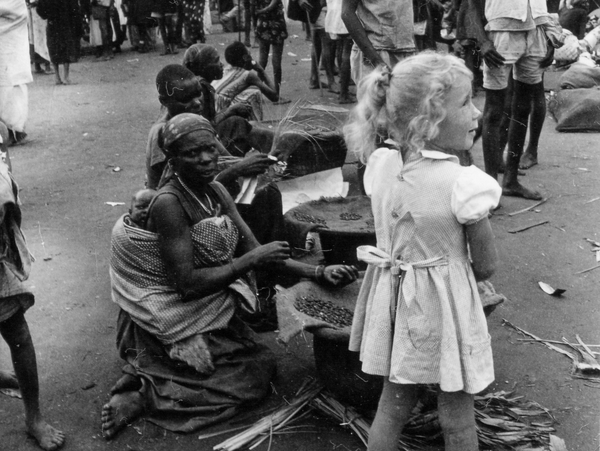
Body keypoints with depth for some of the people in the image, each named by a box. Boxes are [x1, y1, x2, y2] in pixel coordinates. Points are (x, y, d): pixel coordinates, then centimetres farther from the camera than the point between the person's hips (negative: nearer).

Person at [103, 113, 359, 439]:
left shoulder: (216, 191, 1)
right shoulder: (169, 203, -24)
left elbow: (253, 250, 2)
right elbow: (187, 284, -26)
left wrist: (317, 273, -8)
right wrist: (251, 261, -23)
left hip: (213, 310, 8)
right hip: (176, 322, -8)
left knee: (263, 361, 5)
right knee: (256, 374, -7)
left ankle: (149, 374, 8)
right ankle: (143, 396, -3)